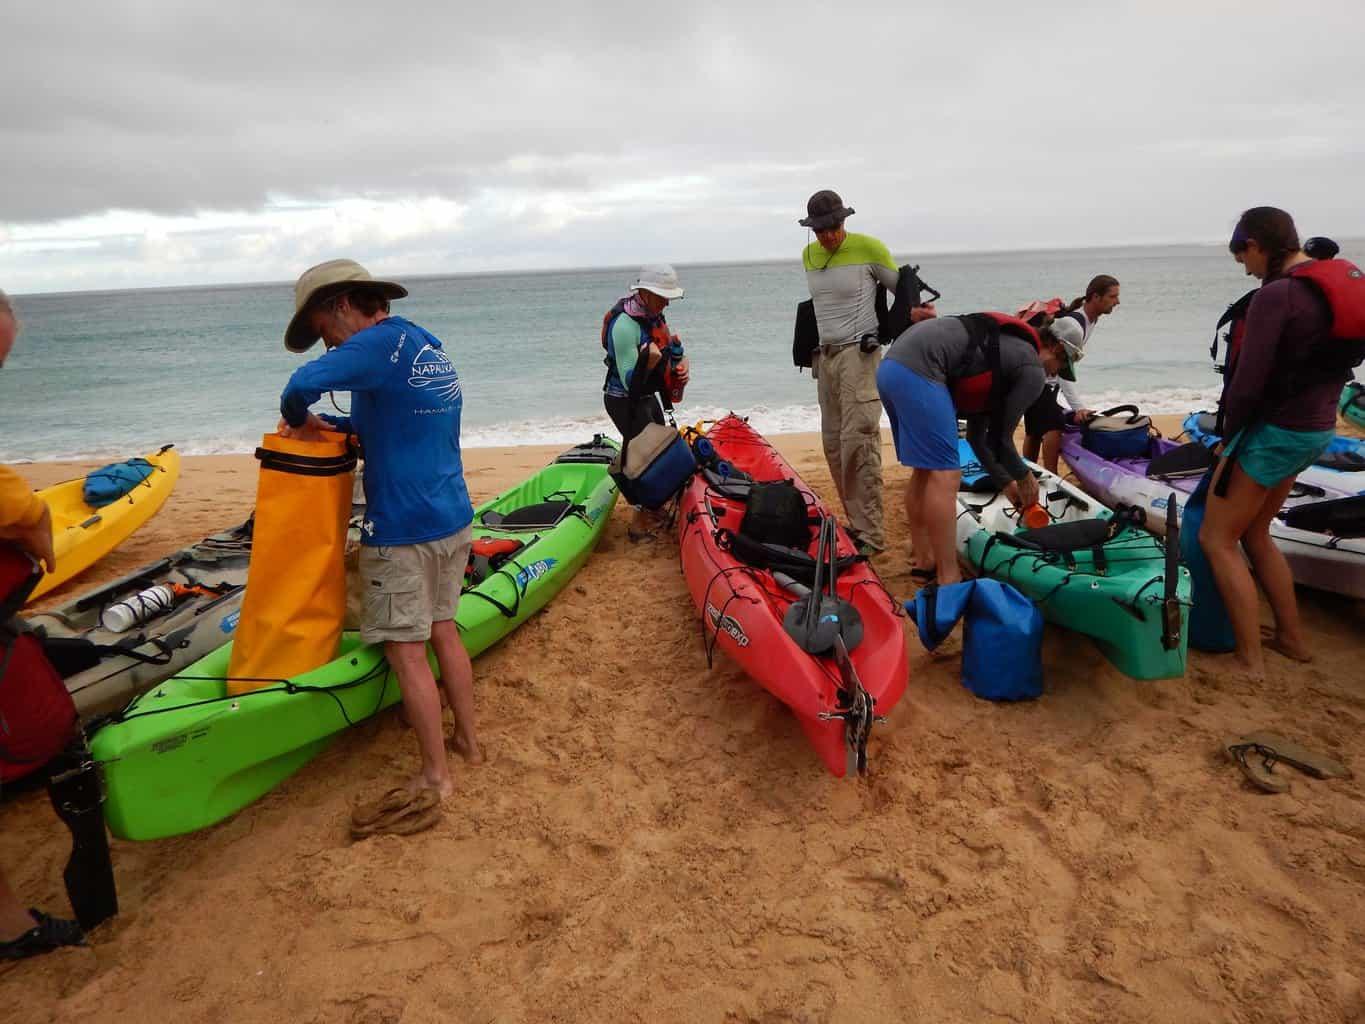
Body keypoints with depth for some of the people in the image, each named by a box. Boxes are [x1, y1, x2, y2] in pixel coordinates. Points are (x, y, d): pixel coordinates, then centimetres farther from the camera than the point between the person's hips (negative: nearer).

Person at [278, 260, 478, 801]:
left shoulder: (382, 343, -15)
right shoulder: (429, 346, 13)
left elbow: (304, 383, -30)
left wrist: (299, 419, -9)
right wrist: (332, 425, 7)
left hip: (402, 532, -9)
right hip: (454, 519, 9)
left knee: (407, 652, 3)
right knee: (443, 631, 20)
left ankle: (436, 775, 14)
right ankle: (468, 740, 32)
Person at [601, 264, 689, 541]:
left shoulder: (654, 315, 2)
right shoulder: (625, 325, -26)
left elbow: (674, 350, 17)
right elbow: (630, 381, -27)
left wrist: (682, 367, -2)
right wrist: (648, 362, -42)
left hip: (647, 397, 10)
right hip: (625, 401, -10)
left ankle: (651, 510, 38)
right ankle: (639, 524, 2)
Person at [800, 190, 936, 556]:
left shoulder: (869, 249, -5)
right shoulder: (808, 255, 12)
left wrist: (914, 312, -16)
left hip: (859, 354, -7)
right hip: (825, 356, 7)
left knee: (858, 441, -16)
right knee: (833, 443, 7)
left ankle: (870, 535, -13)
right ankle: (857, 522, 16)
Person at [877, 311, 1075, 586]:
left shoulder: (1003, 347, 30)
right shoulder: (1033, 370, 3)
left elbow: (976, 435, 30)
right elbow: (1000, 438, 6)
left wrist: (1006, 483, 34)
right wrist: (1024, 478, 22)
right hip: (918, 371, -10)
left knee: (925, 470, 17)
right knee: (944, 475, -7)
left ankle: (924, 563, 23)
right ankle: (948, 581, -4)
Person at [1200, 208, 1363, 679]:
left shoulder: (1276, 295, -20)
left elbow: (1248, 383, -21)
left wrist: (1229, 436, -5)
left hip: (1273, 432, -9)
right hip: (1317, 428, 9)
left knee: (1217, 539, 2)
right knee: (1253, 532, 22)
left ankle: (1250, 659, 5)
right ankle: (1292, 638, 30)